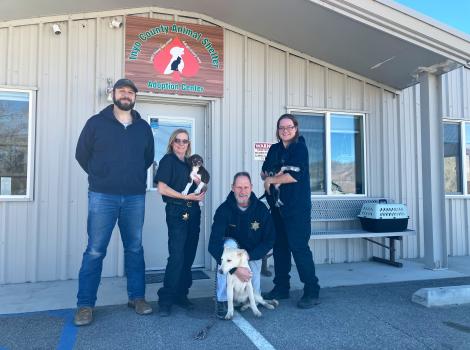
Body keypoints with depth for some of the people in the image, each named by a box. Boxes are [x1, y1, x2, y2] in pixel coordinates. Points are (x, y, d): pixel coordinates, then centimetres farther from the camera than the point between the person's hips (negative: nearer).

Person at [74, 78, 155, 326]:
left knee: (134, 249, 9)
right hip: (102, 196, -2)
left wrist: (133, 177, 13)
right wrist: (101, 177, 11)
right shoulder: (96, 122, 3)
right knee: (95, 251, 0)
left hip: (135, 198, 3)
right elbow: (82, 154, 8)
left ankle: (137, 297, 20)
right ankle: (85, 304, 10)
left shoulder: (143, 127, 11)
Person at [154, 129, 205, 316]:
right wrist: (186, 196, -13)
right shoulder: (168, 160, -1)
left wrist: (199, 184, -1)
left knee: (189, 256, 8)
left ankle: (181, 295, 19)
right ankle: (165, 300, -1)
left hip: (193, 212, 7)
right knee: (177, 256, -10)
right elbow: (162, 188, -11)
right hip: (177, 212, -6)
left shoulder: (190, 163, 17)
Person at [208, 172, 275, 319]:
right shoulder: (224, 210, -22)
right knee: (229, 244, -36)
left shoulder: (261, 209, -15)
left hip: (253, 254, 2)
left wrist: (248, 256, -24)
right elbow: (214, 245, -30)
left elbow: (270, 240, -10)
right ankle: (222, 300, -25)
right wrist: (235, 268, -39)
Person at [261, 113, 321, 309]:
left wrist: (271, 179, -7)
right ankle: (281, 288, 23)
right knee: (279, 247, 11)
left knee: (299, 247, -8)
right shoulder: (274, 149, 14)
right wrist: (270, 176, -9)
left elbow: (296, 175, -18)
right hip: (277, 206, 7)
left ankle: (312, 292, 2)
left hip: (297, 206, -7)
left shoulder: (300, 148, -6)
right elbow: (264, 172, 14)